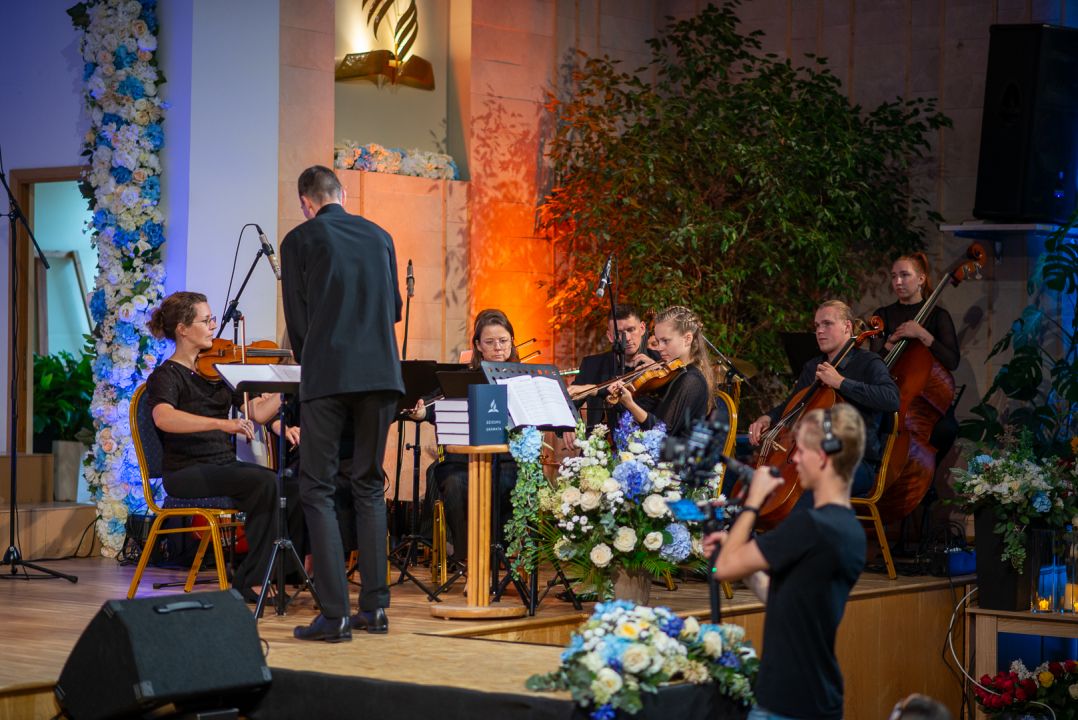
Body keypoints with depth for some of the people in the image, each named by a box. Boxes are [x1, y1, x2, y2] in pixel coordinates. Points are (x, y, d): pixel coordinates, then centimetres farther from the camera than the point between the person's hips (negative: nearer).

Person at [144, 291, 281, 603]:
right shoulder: (166, 375, -4)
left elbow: (257, 412, 11)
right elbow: (164, 418, -27)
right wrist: (222, 423, -38)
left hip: (225, 465, 6)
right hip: (187, 472, -6)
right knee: (265, 482, -29)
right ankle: (250, 581, -17)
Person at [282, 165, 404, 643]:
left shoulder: (299, 240, 1)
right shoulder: (379, 236, 13)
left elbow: (296, 317, 3)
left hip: (327, 374, -4)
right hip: (381, 373, 4)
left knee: (318, 489, -1)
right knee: (369, 486, 14)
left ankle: (335, 614, -9)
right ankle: (374, 606, 11)